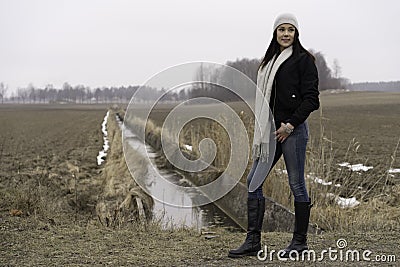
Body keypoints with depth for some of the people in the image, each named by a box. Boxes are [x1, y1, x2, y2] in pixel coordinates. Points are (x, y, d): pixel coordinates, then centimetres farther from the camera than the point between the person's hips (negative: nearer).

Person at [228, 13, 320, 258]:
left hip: (293, 129, -7)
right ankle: (253, 241, 6)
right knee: (254, 181, 2)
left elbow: (311, 97, -8)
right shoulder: (270, 61, 18)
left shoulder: (303, 59, -3)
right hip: (271, 130, 7)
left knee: (296, 183, -1)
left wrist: (291, 124, -14)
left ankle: (300, 241, 11)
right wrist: (262, 131, 11)